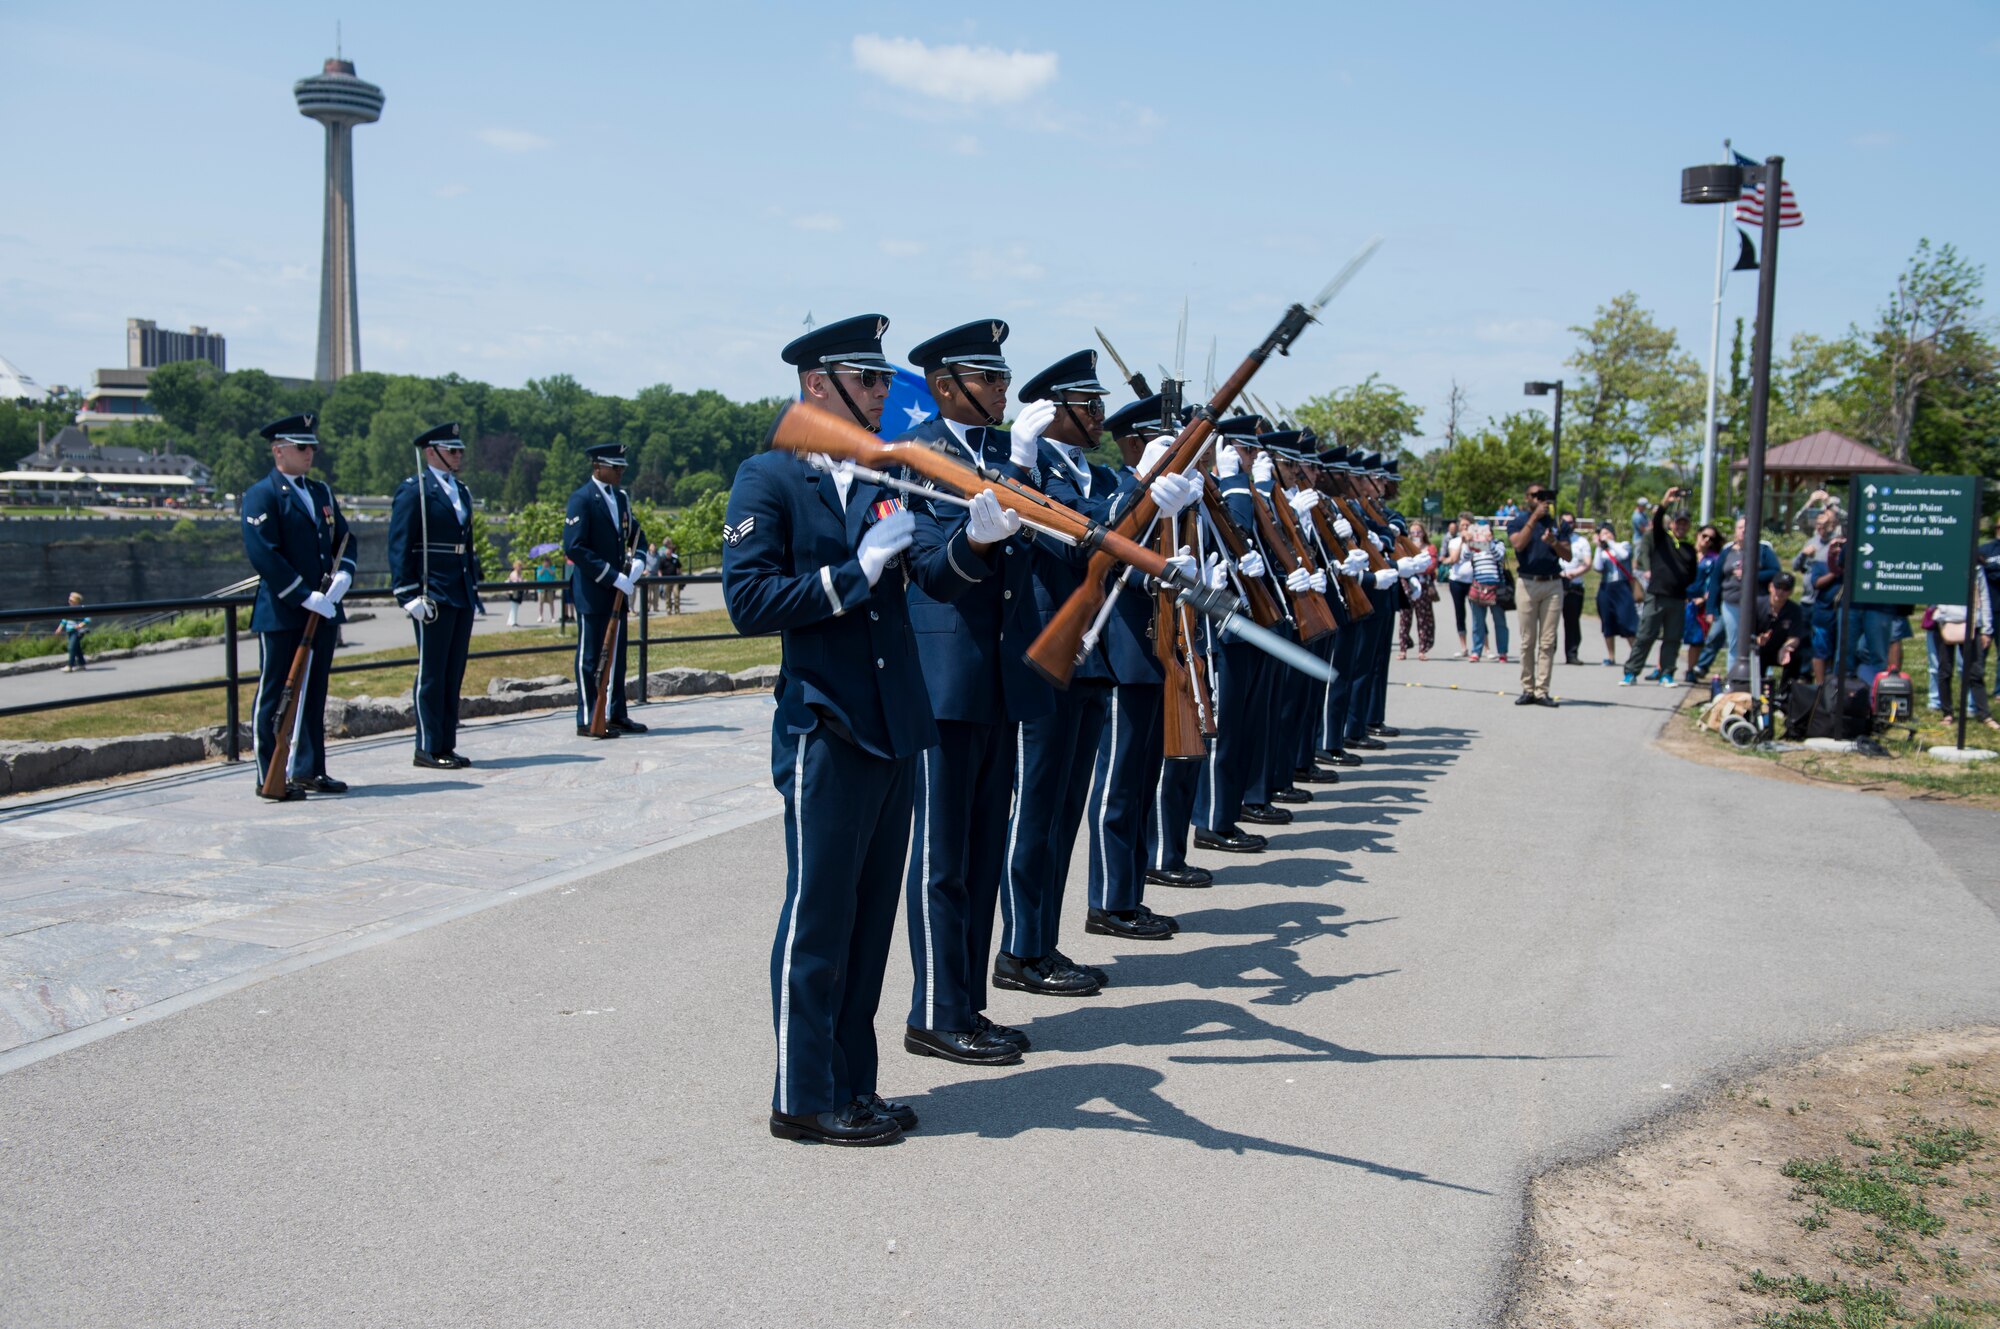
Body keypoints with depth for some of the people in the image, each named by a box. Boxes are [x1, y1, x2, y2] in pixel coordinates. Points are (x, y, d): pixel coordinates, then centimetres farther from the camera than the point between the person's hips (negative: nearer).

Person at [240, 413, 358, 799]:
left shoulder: (322, 493, 16)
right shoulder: (261, 495, -8)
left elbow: (344, 539, 17)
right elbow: (263, 555, -17)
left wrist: (343, 576, -4)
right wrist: (307, 597, -19)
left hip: (323, 609, 7)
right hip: (280, 612, -7)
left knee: (314, 693, 11)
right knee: (272, 694, 0)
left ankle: (309, 771, 19)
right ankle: (270, 778, 4)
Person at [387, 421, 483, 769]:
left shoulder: (461, 491, 18)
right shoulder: (414, 490, -7)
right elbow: (399, 548, -11)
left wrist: (474, 587, 18)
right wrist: (410, 595, -17)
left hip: (461, 596, 8)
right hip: (433, 596, -8)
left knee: (454, 675, 10)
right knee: (431, 675, -3)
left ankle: (446, 745, 16)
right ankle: (428, 749, 3)